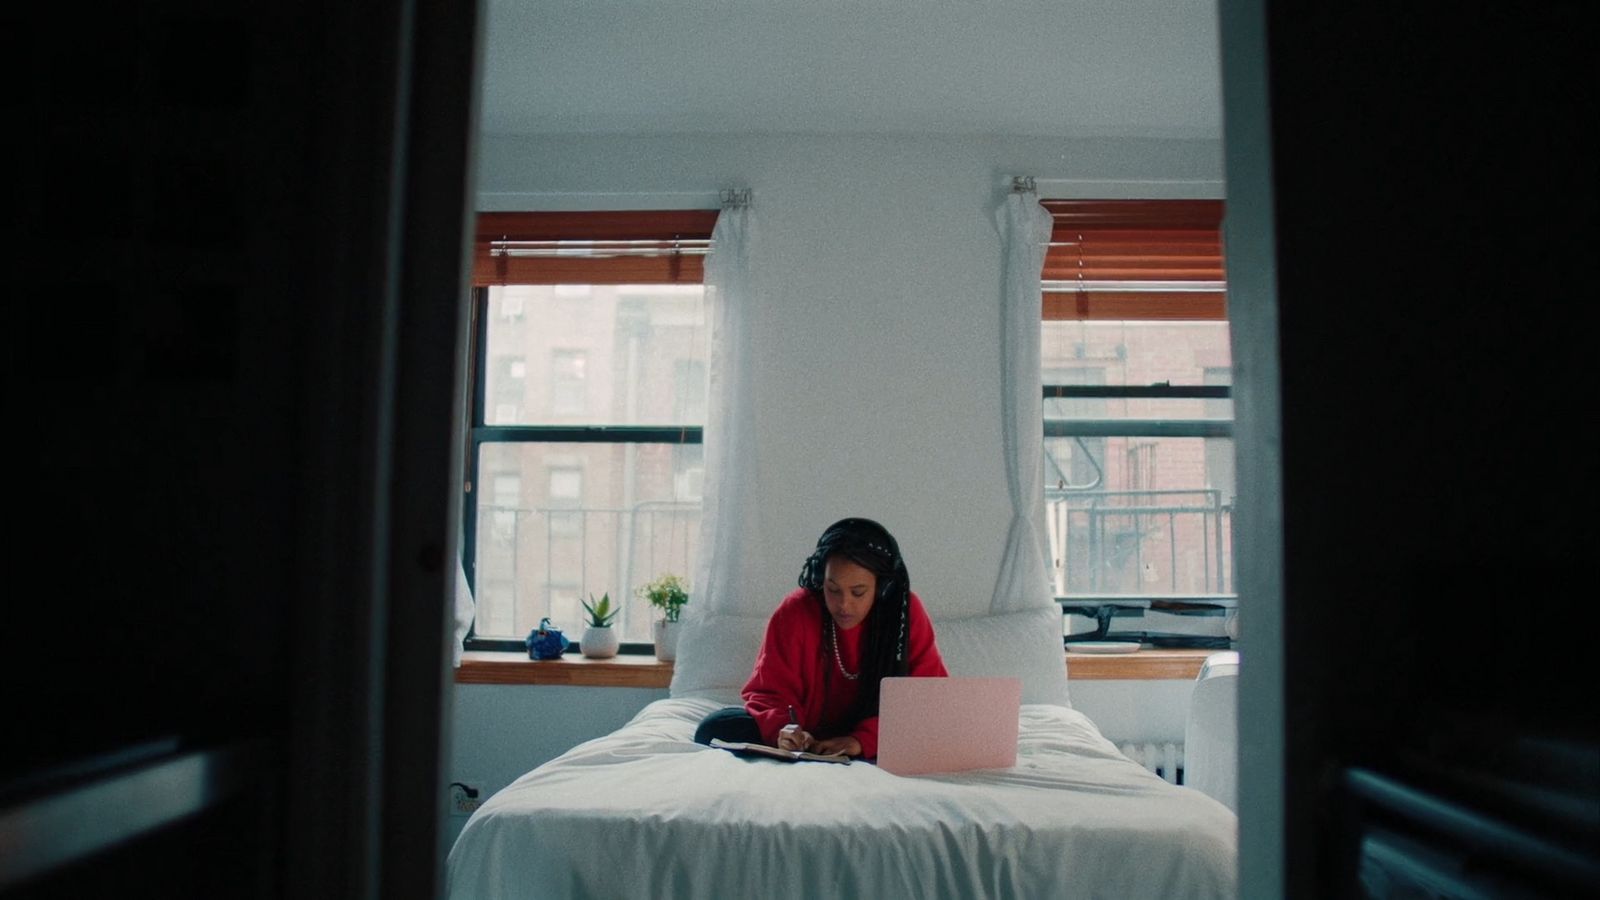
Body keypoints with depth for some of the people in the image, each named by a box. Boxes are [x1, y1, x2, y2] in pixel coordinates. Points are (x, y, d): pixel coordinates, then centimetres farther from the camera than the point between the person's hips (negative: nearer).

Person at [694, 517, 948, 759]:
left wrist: (863, 739, -29)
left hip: (872, 751, 0)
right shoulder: (796, 611, -10)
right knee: (717, 727, -22)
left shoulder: (907, 611, -11)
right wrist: (781, 727, -31)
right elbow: (769, 692, -6)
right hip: (804, 739, 0)